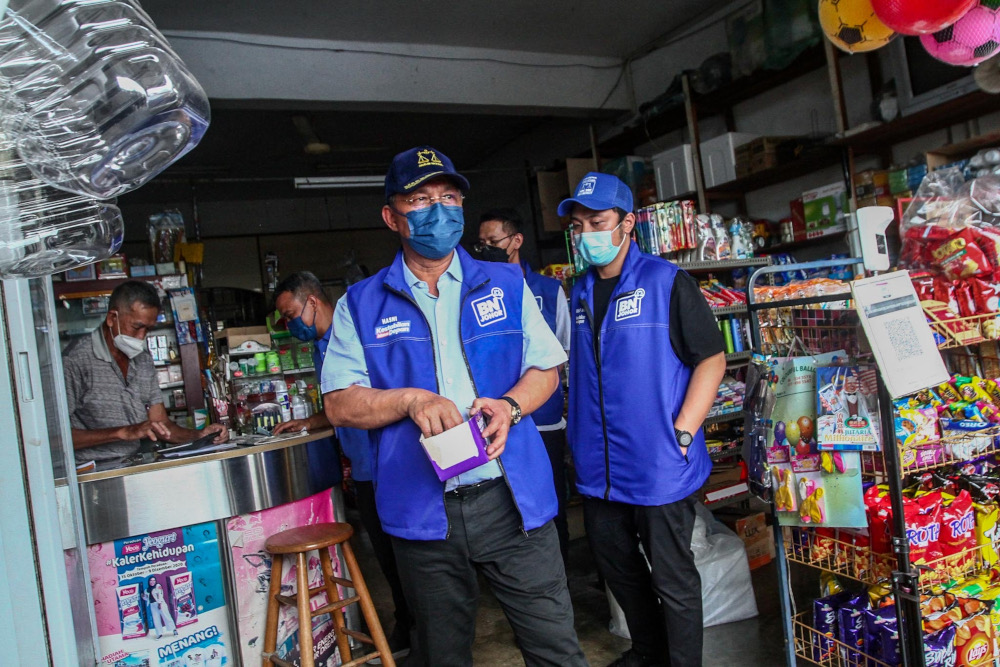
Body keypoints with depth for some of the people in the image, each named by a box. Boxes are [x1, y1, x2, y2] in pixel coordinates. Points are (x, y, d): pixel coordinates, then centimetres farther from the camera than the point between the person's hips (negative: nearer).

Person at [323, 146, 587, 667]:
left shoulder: (506, 285, 8)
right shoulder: (361, 305, 4)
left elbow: (545, 368, 8)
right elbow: (339, 403, -1)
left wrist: (510, 405, -13)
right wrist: (410, 400, -18)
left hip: (512, 500, 0)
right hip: (422, 512, 0)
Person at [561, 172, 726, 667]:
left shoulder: (666, 282, -11)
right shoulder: (580, 293, 8)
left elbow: (712, 359, -11)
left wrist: (682, 434, -18)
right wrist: (579, 440, 11)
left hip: (660, 467, -6)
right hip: (598, 469, 7)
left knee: (673, 579, 8)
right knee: (616, 565, 22)